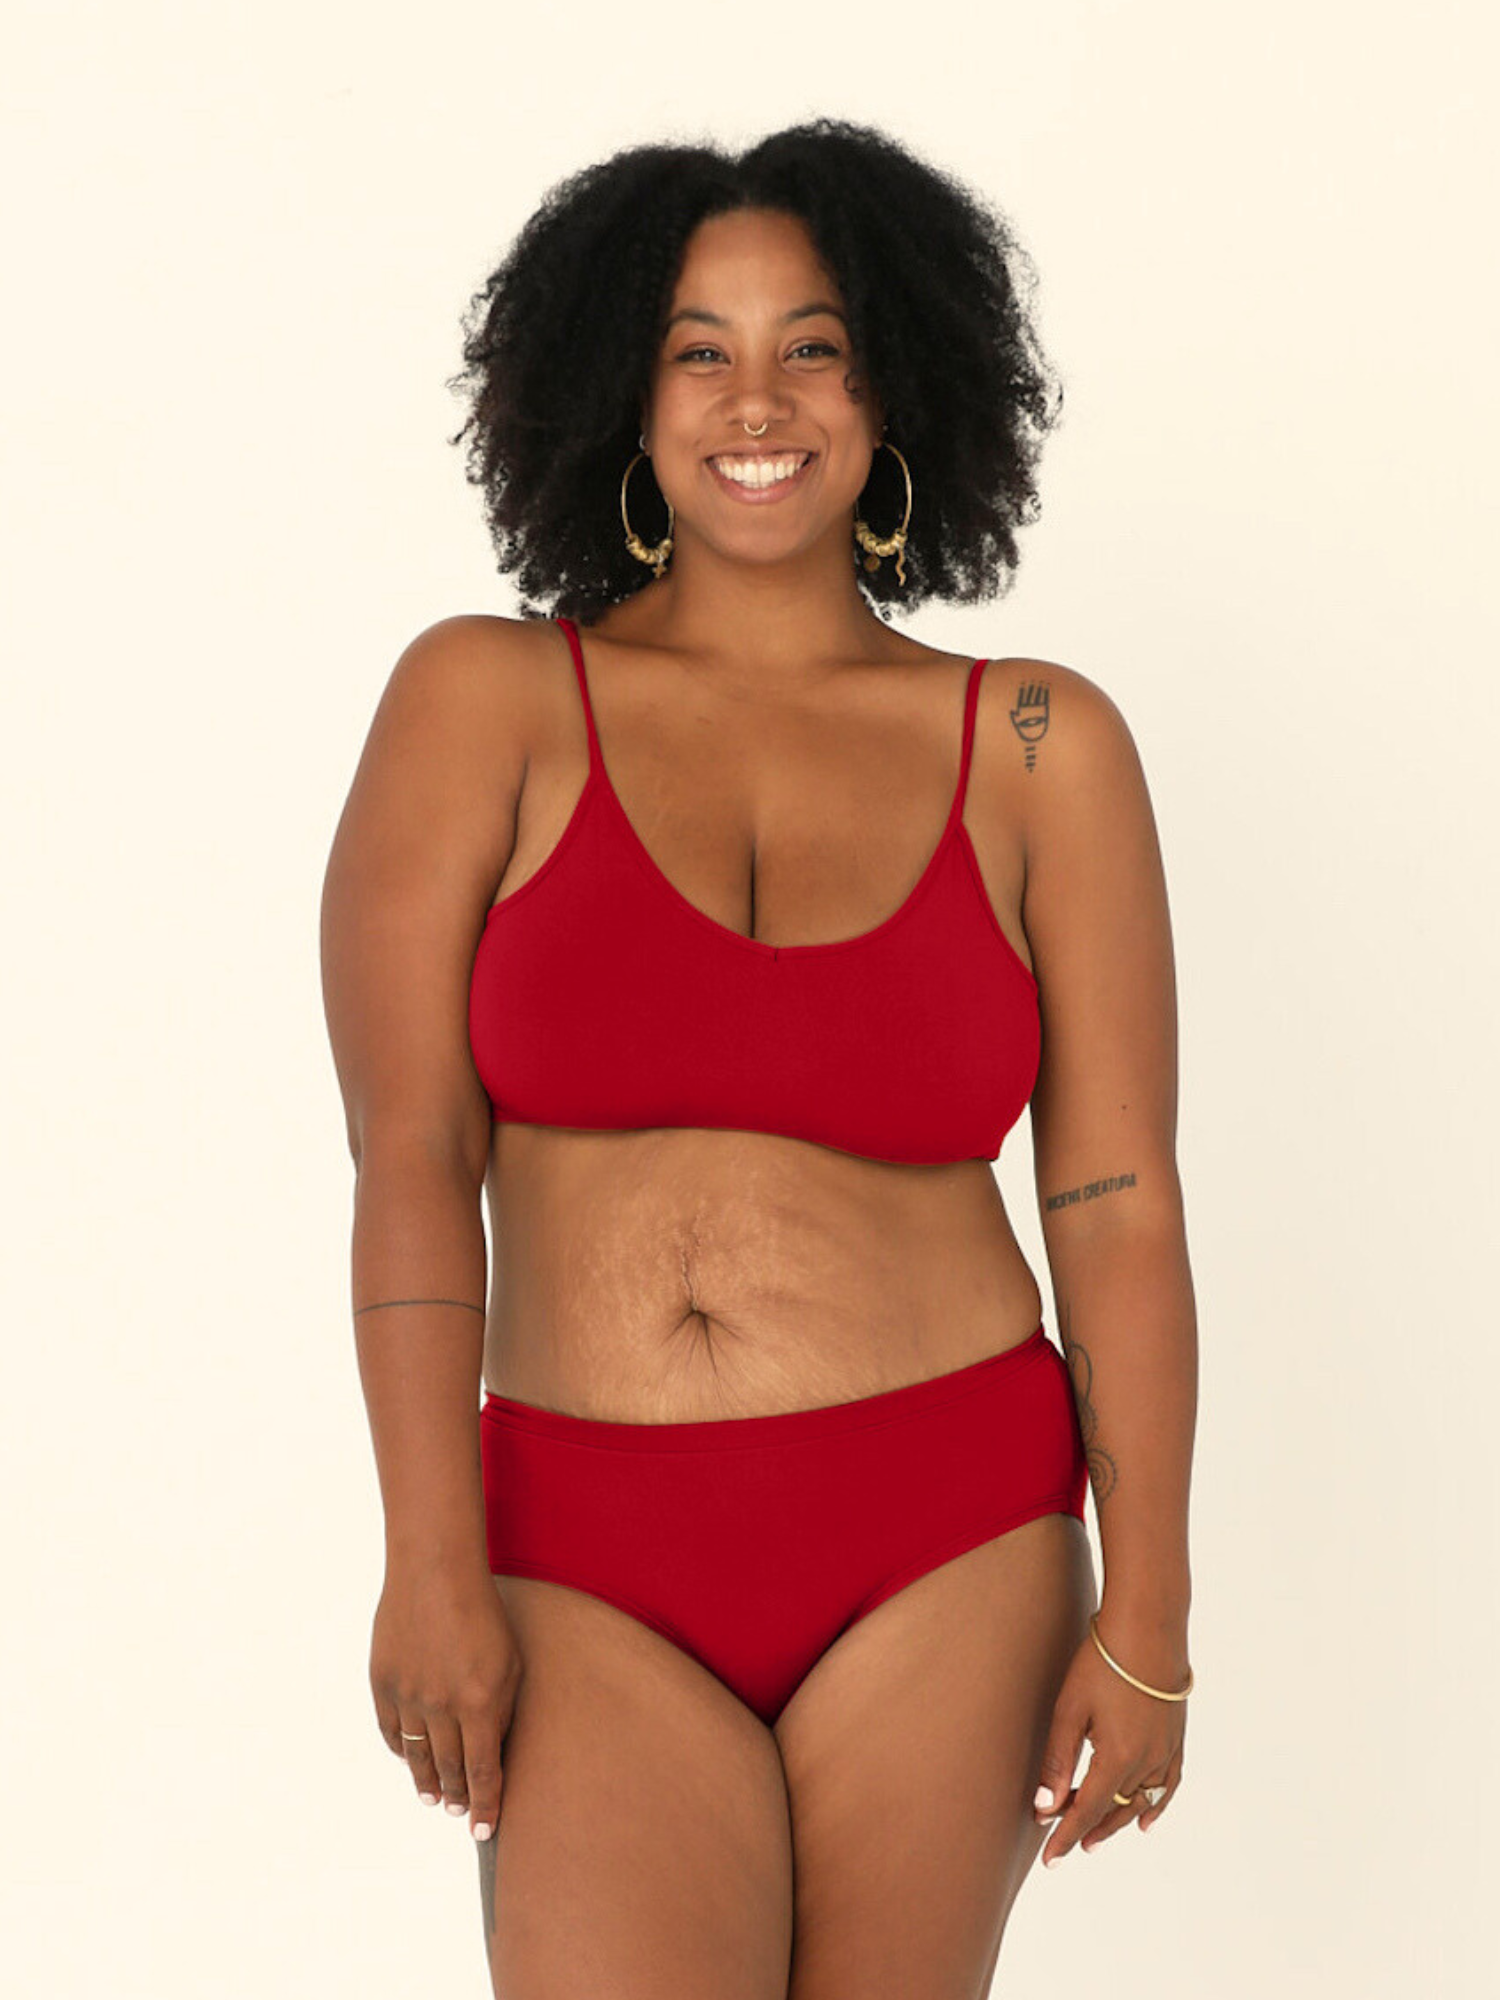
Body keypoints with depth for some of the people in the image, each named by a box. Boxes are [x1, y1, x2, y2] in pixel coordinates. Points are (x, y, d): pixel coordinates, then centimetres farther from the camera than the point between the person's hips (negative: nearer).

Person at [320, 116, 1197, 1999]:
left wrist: (1146, 1621, -2)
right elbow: (409, 1149, -3)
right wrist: (433, 1562, -9)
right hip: (592, 1568, -1)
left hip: (950, 1552, 1)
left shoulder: (1040, 748, 3)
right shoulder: (485, 700, 1)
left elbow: (1118, 1202, 1)